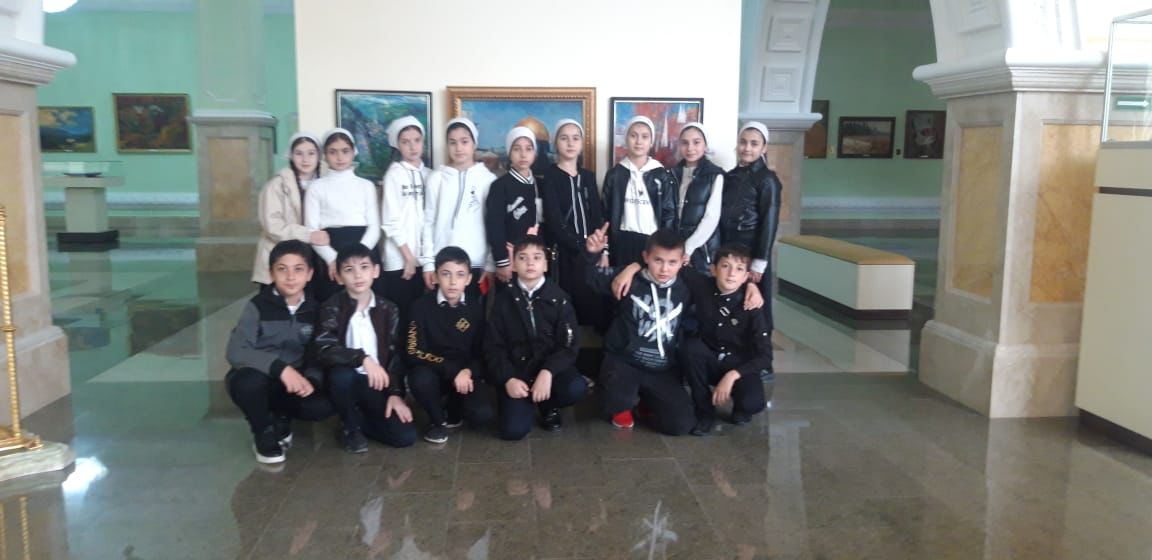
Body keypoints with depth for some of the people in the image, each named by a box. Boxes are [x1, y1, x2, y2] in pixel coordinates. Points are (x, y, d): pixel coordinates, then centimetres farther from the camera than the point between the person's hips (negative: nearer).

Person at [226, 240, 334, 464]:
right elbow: (235, 352, -23)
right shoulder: (259, 305, -13)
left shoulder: (313, 309, -2)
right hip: (258, 379, -2)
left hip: (294, 383, 3)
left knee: (324, 405, -25)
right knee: (249, 382, -37)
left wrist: (310, 379, -22)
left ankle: (280, 418, 9)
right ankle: (264, 434, -5)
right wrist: (280, 368, -34)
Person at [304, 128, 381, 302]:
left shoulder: (366, 185, 12)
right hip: (331, 258, -1)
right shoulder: (317, 187, 8)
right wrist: (332, 258, -15)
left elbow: (374, 227, 4)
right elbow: (311, 229, 1)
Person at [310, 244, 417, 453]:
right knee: (342, 373, -38)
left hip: (377, 384, 2)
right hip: (346, 381, -1)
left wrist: (396, 393, -9)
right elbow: (323, 350, -21)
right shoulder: (332, 307, -7)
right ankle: (351, 428, -8)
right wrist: (362, 358, -31)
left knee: (405, 436, -17)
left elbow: (395, 355, 2)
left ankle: (359, 420, 13)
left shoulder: (388, 309, 3)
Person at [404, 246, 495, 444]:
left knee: (482, 415, -25)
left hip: (467, 374, 1)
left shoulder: (476, 308, -2)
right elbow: (414, 352, -14)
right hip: (433, 371, -1)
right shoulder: (423, 306, -10)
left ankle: (454, 411, 13)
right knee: (421, 379, -37)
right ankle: (437, 419, -3)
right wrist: (454, 371, -23)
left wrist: (468, 371, -18)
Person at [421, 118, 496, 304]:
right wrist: (428, 262, -1)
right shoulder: (436, 178, 4)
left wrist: (491, 264, -1)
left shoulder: (488, 179, 2)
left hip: (476, 263, 0)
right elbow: (428, 222, 4)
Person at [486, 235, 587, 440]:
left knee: (576, 388, -32)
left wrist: (547, 372, -23)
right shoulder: (504, 300, 3)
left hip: (550, 367, 1)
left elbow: (569, 344, -6)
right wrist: (507, 379, -16)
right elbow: (494, 346, 1)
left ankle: (548, 407, 4)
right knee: (514, 430, -22)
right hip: (515, 370, 0)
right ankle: (527, 403, 15)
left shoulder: (558, 298, 0)